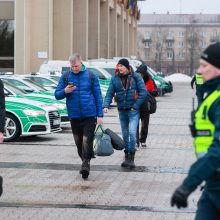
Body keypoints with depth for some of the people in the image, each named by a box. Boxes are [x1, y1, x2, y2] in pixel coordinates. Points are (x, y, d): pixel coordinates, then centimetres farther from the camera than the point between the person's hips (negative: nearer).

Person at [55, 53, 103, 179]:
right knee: (79, 142, 10)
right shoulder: (65, 77, 6)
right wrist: (65, 91, -15)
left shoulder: (91, 76, 2)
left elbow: (98, 96, 5)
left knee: (87, 141, -13)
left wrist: (100, 115, -1)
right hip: (74, 116, 3)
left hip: (89, 115, -3)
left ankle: (86, 163, -12)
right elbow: (57, 95, 7)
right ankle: (85, 163, 23)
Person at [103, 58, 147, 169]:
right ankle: (127, 157, 23)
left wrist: (136, 106, -13)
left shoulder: (135, 77, -6)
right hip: (122, 110, 4)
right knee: (125, 134, 12)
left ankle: (131, 158, -9)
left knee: (132, 132, -15)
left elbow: (143, 92, -8)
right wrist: (106, 105, -19)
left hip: (133, 110, -4)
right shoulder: (115, 79, 3)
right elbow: (109, 93, -2)